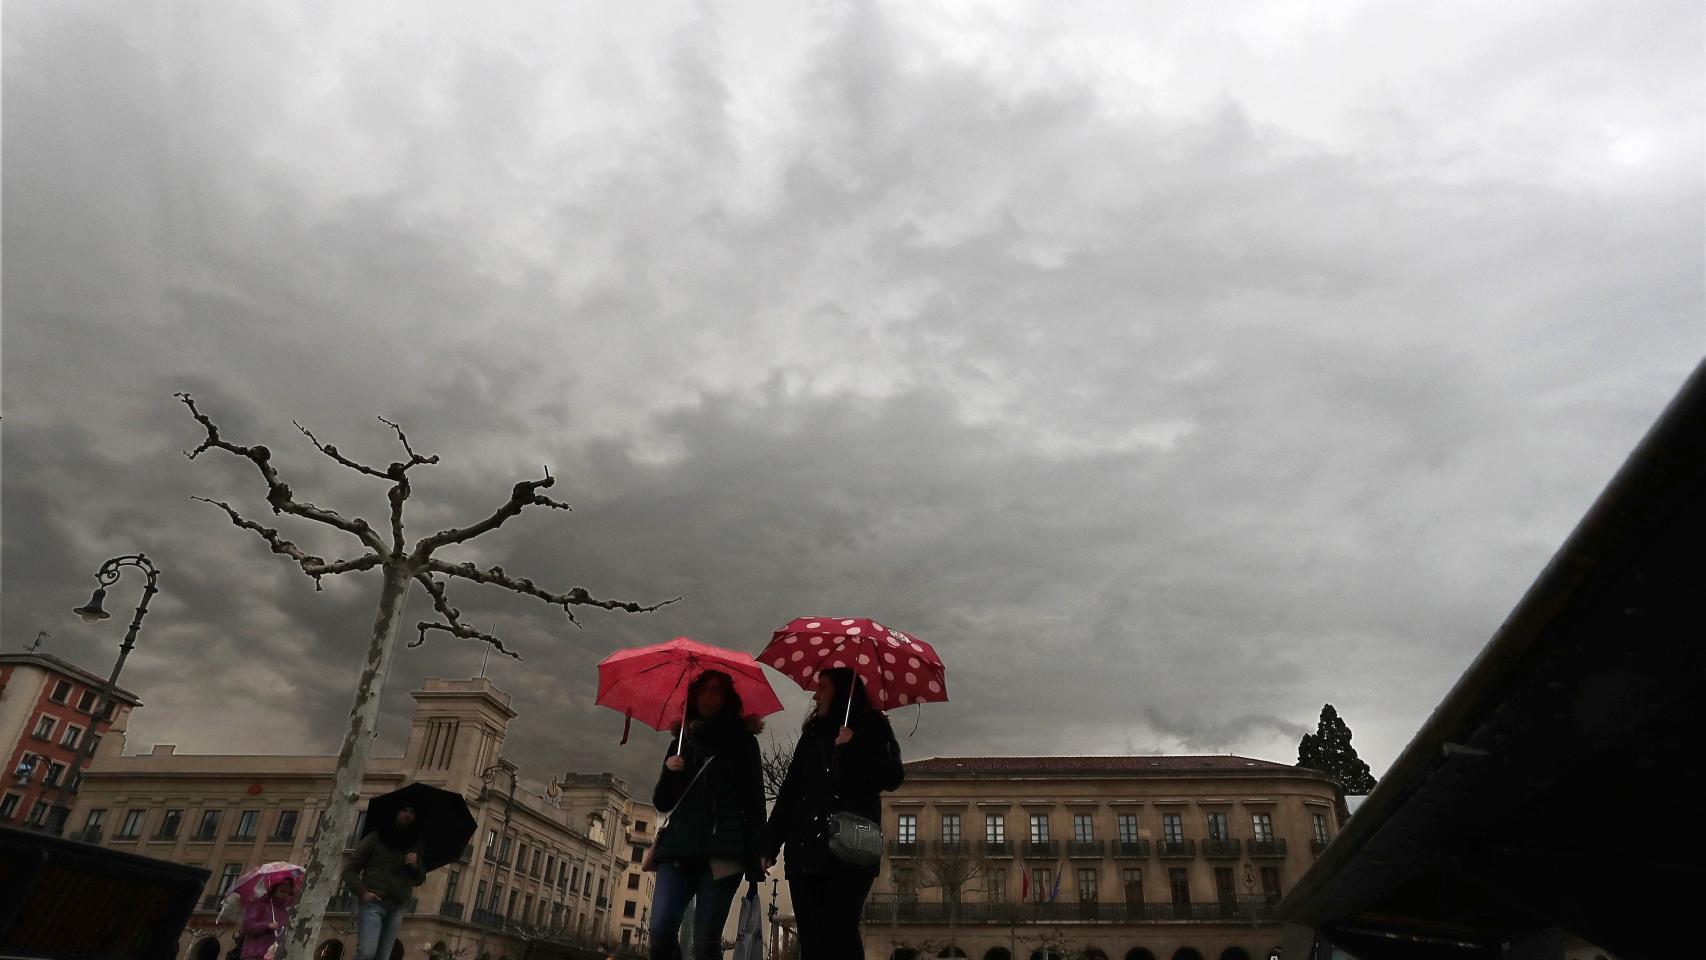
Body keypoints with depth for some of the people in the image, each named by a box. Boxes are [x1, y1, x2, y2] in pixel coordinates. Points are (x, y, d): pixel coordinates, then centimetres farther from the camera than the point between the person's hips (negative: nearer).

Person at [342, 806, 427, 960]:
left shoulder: (416, 846, 13)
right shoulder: (376, 838, 4)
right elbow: (350, 868, 3)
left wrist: (415, 867, -7)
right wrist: (361, 892, -12)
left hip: (397, 908, 3)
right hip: (372, 903, -3)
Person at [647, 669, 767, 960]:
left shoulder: (741, 740, 10)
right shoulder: (681, 741, 19)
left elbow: (754, 798, 3)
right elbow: (662, 803, 18)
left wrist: (756, 854, -8)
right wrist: (669, 770, -2)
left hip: (723, 848, -3)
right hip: (681, 845, 3)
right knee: (661, 931, -14)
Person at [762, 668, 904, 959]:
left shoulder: (871, 726, 8)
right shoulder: (813, 733, 22)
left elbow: (892, 778, -4)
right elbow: (789, 792, 17)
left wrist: (854, 747, -14)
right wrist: (770, 845, 11)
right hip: (806, 848, 5)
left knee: (838, 933, -15)